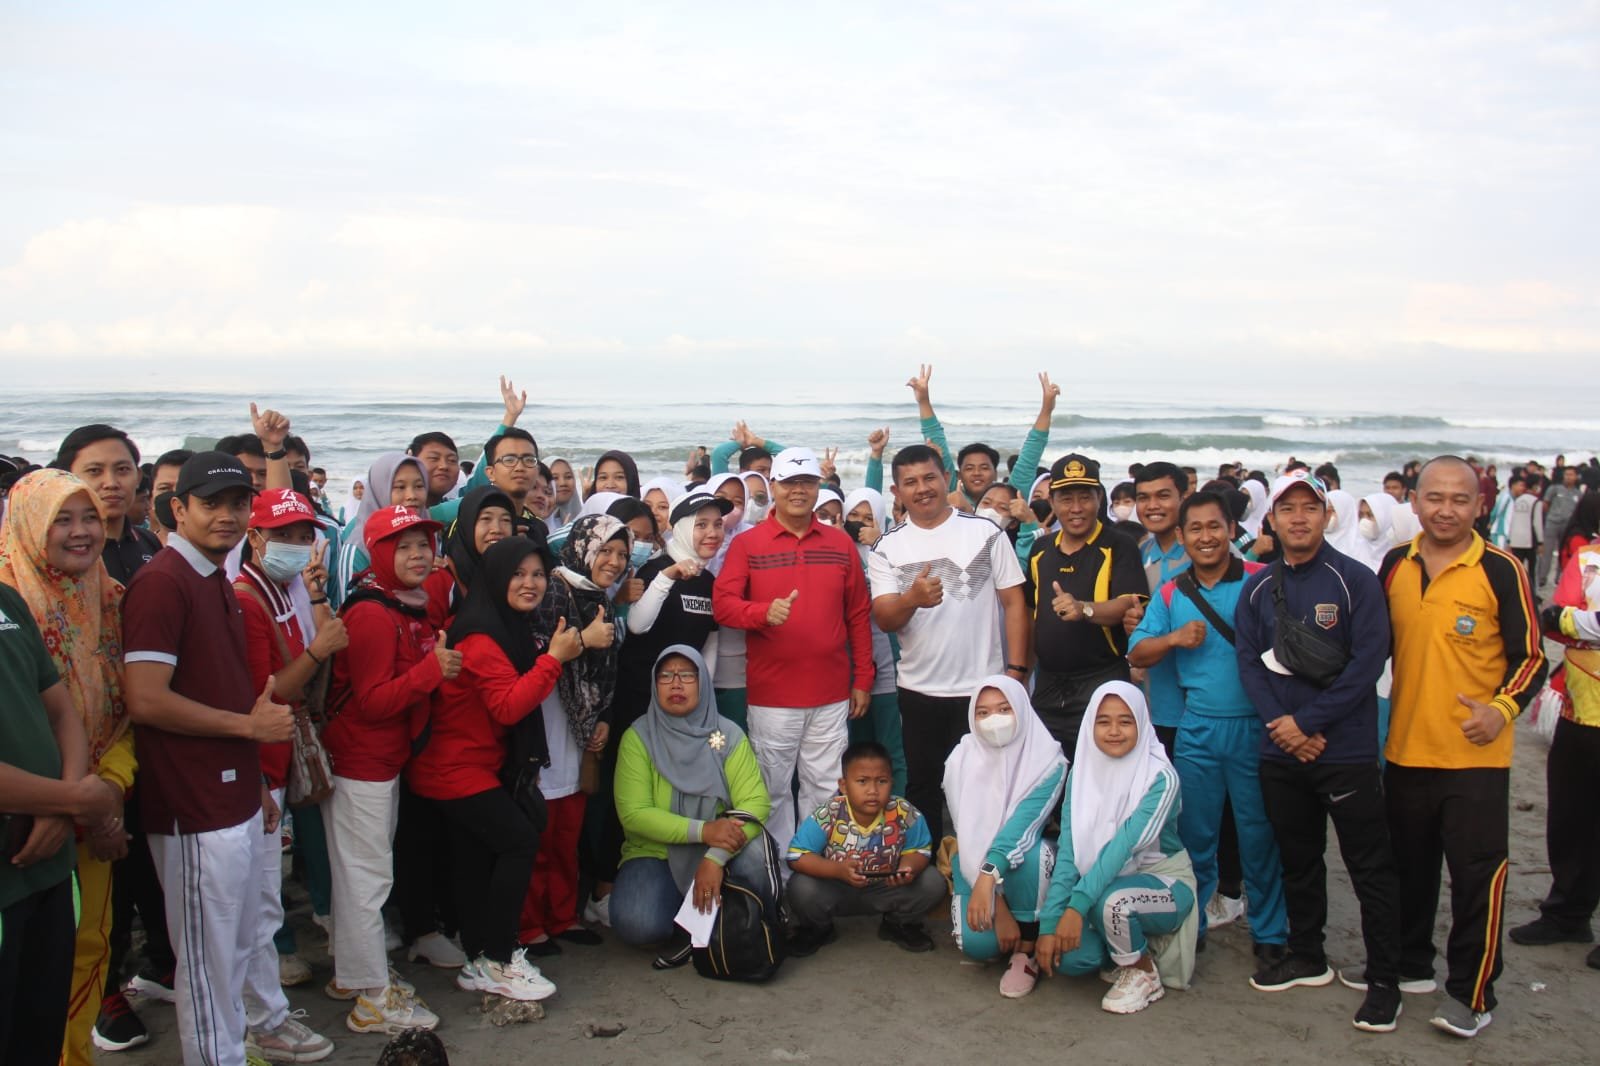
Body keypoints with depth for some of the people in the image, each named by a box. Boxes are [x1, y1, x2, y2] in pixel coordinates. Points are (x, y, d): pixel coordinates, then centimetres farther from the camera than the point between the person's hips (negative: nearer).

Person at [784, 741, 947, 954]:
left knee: (933, 882, -18)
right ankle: (816, 929, 8)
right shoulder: (828, 816, -26)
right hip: (836, 893, -2)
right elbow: (797, 856, -23)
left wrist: (908, 868, -29)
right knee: (801, 888, -30)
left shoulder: (906, 815, -20)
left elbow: (919, 851, -5)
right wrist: (838, 870, -36)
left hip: (887, 890, 2)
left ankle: (900, 925, 15)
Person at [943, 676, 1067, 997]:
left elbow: (1023, 824, -30)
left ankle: (1025, 952, -16)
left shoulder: (1048, 761, -18)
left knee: (1029, 850, -36)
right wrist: (999, 910, -24)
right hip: (973, 864, 1)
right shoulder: (961, 761, -14)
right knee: (977, 944, -25)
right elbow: (968, 834, -17)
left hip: (1024, 865, -1)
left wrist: (989, 877, -46)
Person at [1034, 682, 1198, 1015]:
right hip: (1106, 884, 4)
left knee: (1112, 901, -37)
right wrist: (1049, 924, -21)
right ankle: (1128, 951, 11)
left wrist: (1078, 905, -40)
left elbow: (1125, 845, -30)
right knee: (1068, 957, -21)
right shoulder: (1082, 773, -5)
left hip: (1162, 883, -4)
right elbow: (1068, 851, -12)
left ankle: (1145, 974, -6)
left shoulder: (1161, 777, -19)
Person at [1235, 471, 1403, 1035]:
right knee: (1297, 858, 17)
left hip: (1346, 751, -4)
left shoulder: (1355, 581, -7)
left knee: (1370, 866, 1)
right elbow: (1248, 661, 3)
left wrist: (1307, 723, -16)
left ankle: (1383, 979, 11)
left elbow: (1368, 661, -13)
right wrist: (1280, 725, -12)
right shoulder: (1257, 588, 6)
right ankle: (1306, 956, 33)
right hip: (1281, 752, 5)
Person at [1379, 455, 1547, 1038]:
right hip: (1405, 749, 5)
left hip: (1475, 754, -4)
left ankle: (1471, 994, 11)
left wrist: (1503, 707, -22)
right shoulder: (1394, 565, 4)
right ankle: (1407, 963, 34)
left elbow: (1530, 657, -7)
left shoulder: (1501, 570, -9)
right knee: (1409, 866, 17)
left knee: (1477, 874, -1)